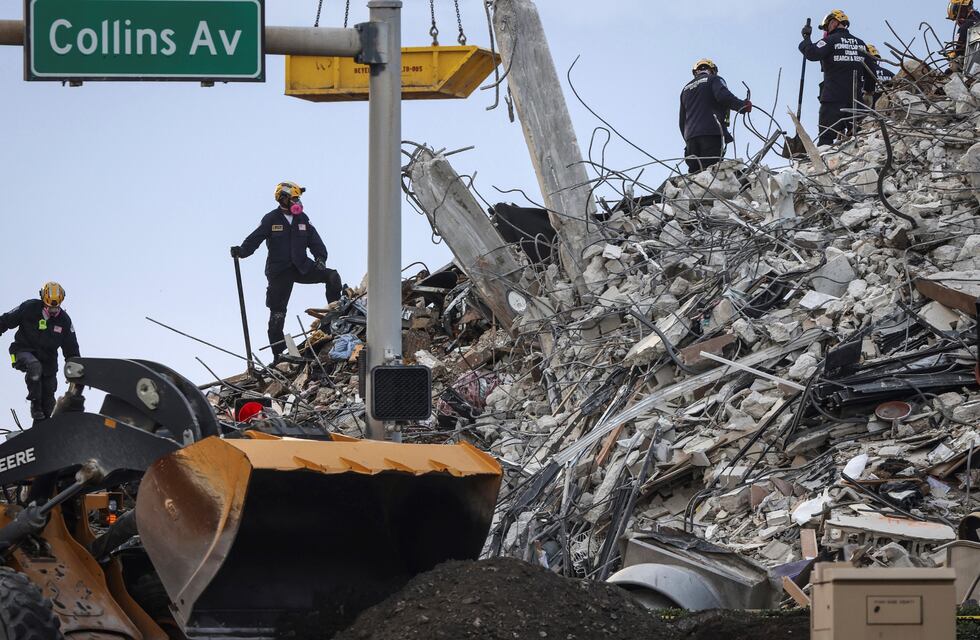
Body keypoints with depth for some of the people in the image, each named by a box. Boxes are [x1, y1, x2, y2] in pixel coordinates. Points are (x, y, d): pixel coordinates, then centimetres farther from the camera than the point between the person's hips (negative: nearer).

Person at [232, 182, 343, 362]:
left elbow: (315, 241, 4)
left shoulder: (303, 219, 7)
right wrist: (241, 250, -26)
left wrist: (320, 257, -13)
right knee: (277, 313, 0)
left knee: (332, 277, -16)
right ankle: (277, 354, 7)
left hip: (301, 267, 3)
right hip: (279, 271, -3)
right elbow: (255, 239, -9)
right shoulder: (271, 219, -4)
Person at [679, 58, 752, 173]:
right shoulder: (714, 80, 9)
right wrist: (742, 105, -9)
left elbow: (682, 121, 26)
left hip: (690, 135, 6)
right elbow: (723, 96, -15)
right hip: (712, 133, -6)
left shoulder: (686, 89, 28)